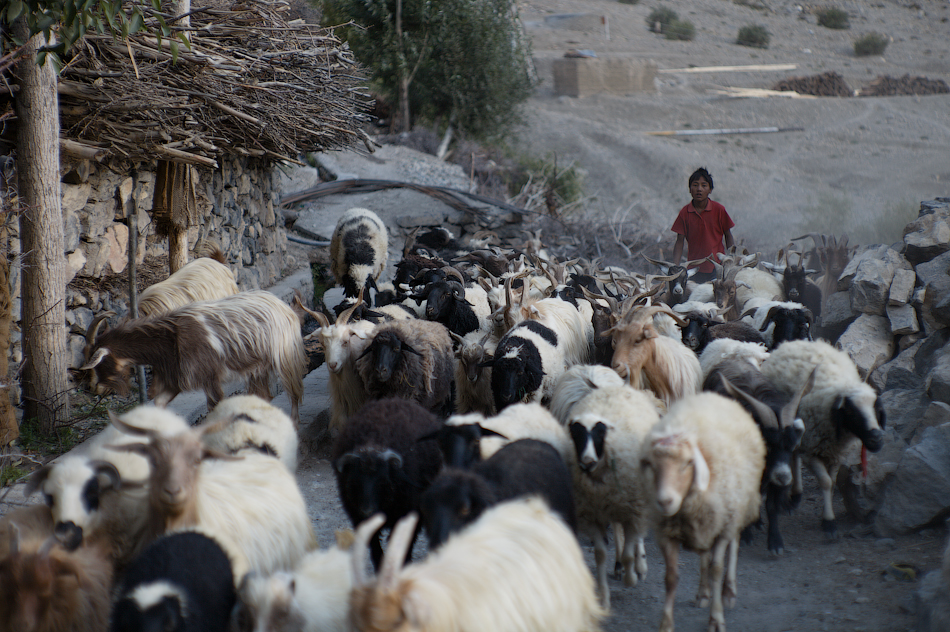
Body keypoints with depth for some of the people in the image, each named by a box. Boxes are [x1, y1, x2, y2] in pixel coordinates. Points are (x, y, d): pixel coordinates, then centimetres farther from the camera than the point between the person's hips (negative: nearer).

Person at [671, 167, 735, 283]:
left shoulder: (719, 210, -2)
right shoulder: (685, 212, 0)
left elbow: (728, 236, 5)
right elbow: (680, 241, 2)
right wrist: (675, 267, -7)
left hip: (717, 268, -1)